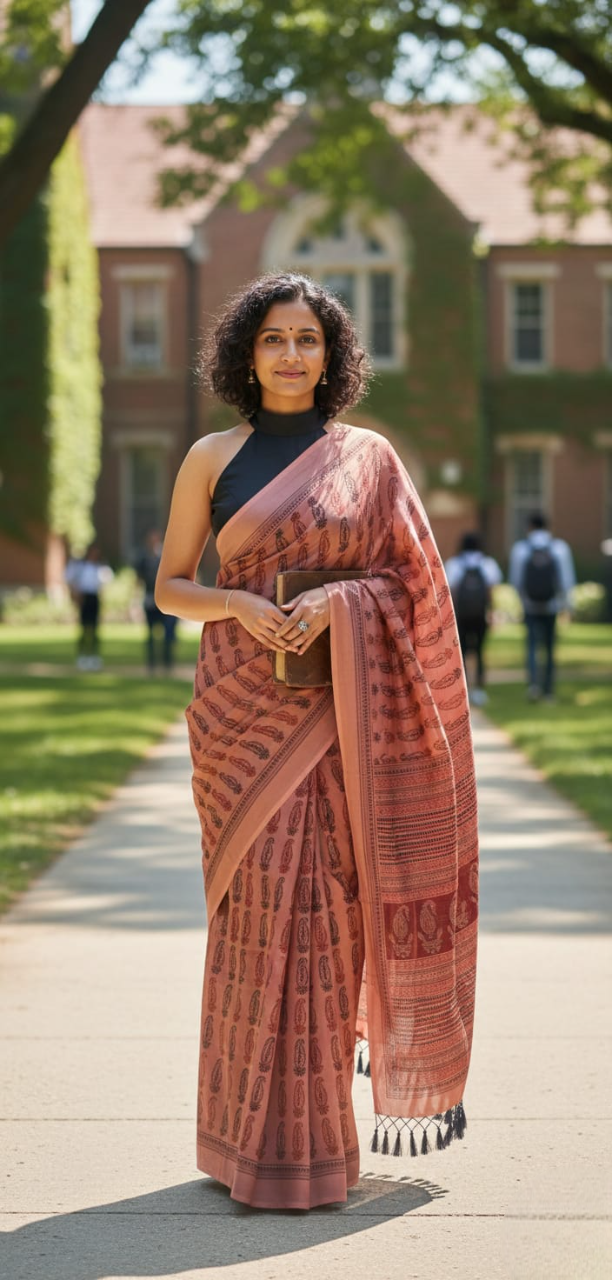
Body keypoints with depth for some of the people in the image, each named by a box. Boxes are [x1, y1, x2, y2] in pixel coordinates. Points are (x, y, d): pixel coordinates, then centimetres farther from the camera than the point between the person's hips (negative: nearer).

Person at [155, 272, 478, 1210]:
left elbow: (411, 581, 5)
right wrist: (241, 606, -12)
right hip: (244, 704, 0)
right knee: (258, 897, -4)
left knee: (324, 895, -2)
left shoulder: (368, 456, 7)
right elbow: (170, 586, 8)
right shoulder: (211, 458, 7)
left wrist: (338, 600, -13)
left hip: (339, 705, 0)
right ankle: (267, 1136, 6)